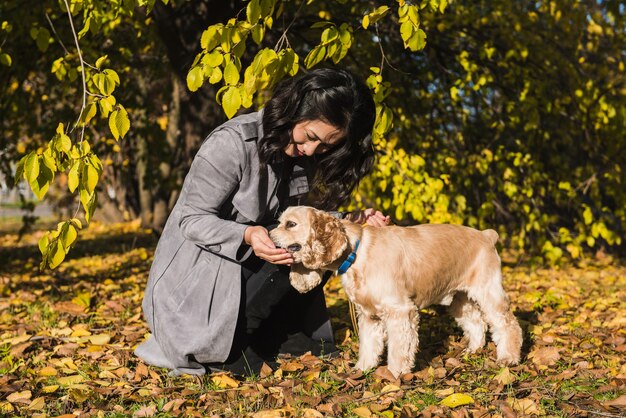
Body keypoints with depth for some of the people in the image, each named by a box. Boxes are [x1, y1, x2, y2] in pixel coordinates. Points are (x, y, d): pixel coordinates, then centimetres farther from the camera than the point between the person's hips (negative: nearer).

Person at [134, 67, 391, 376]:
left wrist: (349, 222, -12)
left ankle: (274, 337, -6)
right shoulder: (232, 143, -23)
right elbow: (192, 219, -20)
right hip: (194, 276, -7)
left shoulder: (306, 157, -1)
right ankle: (224, 345, -14)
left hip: (249, 269, 7)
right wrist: (247, 235, -38)